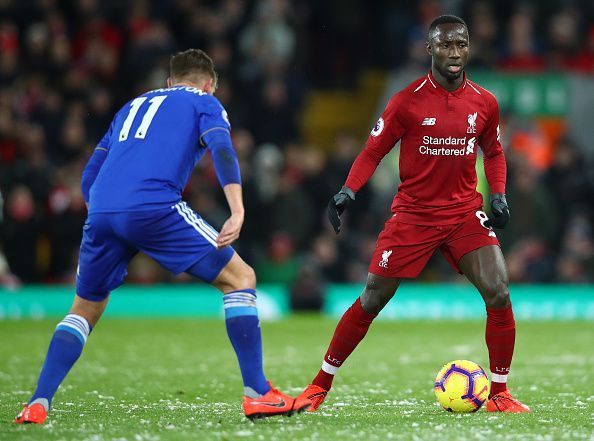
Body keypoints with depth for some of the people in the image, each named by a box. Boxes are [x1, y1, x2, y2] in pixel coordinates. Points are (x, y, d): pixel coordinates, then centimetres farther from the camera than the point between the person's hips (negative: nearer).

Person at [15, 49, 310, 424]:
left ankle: (38, 404, 9)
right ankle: (258, 394, -1)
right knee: (240, 278, 7)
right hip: (155, 207, -5)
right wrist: (238, 212, -14)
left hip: (101, 211, 5)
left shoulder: (133, 106, 34)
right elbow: (222, 149, -3)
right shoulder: (203, 102, 19)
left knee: (86, 309, 23)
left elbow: (89, 177, 30)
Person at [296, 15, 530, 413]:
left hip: (465, 213, 2)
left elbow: (493, 152, 17)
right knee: (372, 301, -1)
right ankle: (320, 385, 13)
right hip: (413, 213, -2)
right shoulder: (407, 102, -8)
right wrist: (348, 191, -16)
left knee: (499, 294, -14)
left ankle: (499, 394, 1)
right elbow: (374, 151, -1)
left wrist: (498, 196, 2)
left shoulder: (484, 103, 1)